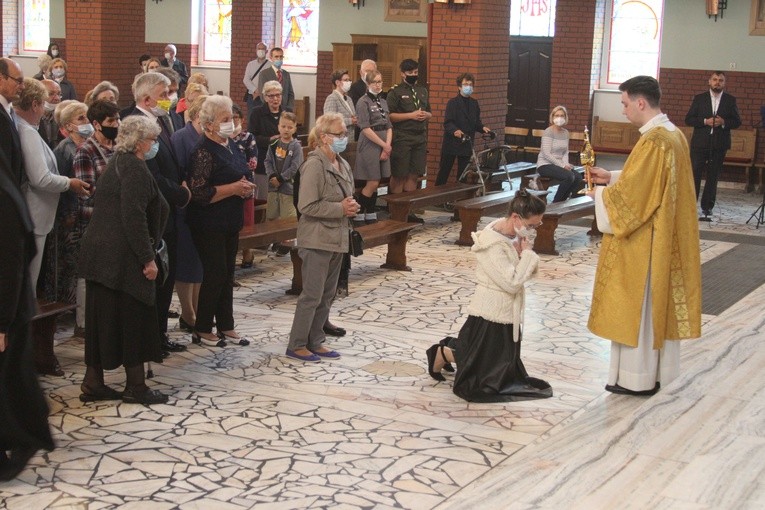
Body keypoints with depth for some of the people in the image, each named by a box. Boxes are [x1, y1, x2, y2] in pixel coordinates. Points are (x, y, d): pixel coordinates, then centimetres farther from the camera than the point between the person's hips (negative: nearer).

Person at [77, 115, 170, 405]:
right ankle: (135, 386, 7)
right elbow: (134, 218, -21)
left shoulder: (118, 163, 16)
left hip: (100, 251, 10)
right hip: (123, 256, -10)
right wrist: (148, 258, -19)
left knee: (102, 317, 12)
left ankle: (93, 383, 17)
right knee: (132, 317, 0)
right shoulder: (134, 169, -14)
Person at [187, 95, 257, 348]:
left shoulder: (232, 146, 10)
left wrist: (246, 187, 2)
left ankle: (226, 326, 23)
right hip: (209, 225, -8)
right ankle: (202, 330, 10)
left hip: (230, 222, 8)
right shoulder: (204, 153, -17)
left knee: (227, 274, 13)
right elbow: (199, 193, -23)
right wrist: (233, 189, -22)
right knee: (215, 274, -2)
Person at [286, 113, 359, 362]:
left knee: (327, 295, 13)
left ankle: (316, 342, 23)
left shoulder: (342, 164, 10)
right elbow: (307, 206, -21)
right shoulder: (314, 165, -16)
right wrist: (340, 209, -18)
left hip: (337, 238, 8)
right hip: (317, 240, -8)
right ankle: (296, 345, 8)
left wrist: (350, 207, 1)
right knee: (312, 295, -3)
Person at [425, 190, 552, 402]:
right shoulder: (492, 245, -27)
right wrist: (527, 253, -19)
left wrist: (526, 253, -12)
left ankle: (452, 346, 35)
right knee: (485, 377, 4)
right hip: (490, 315, -8)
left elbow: (528, 273, 8)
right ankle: (443, 353, 24)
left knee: (506, 367, 21)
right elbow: (513, 283, -27)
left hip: (507, 313, 8)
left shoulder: (515, 235, -1)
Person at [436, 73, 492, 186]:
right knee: (444, 171, 1)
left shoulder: (474, 103, 10)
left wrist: (482, 128, -7)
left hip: (467, 143, 5)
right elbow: (447, 123, -16)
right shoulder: (453, 102, -7)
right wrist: (455, 130, -36)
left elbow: (476, 122, 14)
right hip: (451, 142, -5)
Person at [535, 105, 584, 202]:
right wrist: (562, 165, -19)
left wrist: (566, 164, -9)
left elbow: (565, 152, 12)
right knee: (569, 176, -30)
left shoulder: (565, 132, 12)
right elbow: (546, 154, -18)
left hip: (558, 164, 7)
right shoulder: (548, 132, -11)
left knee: (579, 179, -16)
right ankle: (556, 203, -14)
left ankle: (562, 201, -1)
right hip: (545, 165, -7)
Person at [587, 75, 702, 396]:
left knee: (636, 307, 1)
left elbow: (631, 194, -22)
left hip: (643, 241, -9)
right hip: (665, 237, 9)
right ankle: (657, 371, 23)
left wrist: (600, 194, -4)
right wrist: (611, 177, 11)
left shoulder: (653, 141, -22)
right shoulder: (673, 134, 8)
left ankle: (637, 378, 9)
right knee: (658, 303, 15)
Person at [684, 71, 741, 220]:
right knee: (694, 174, -3)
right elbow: (688, 119, 0)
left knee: (713, 177, 6)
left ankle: (707, 206, 13)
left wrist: (723, 122, -14)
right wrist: (705, 121, -15)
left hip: (719, 145, 1)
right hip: (700, 143, -1)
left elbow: (737, 122, 6)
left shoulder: (730, 100, 7)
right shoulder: (699, 98, 4)